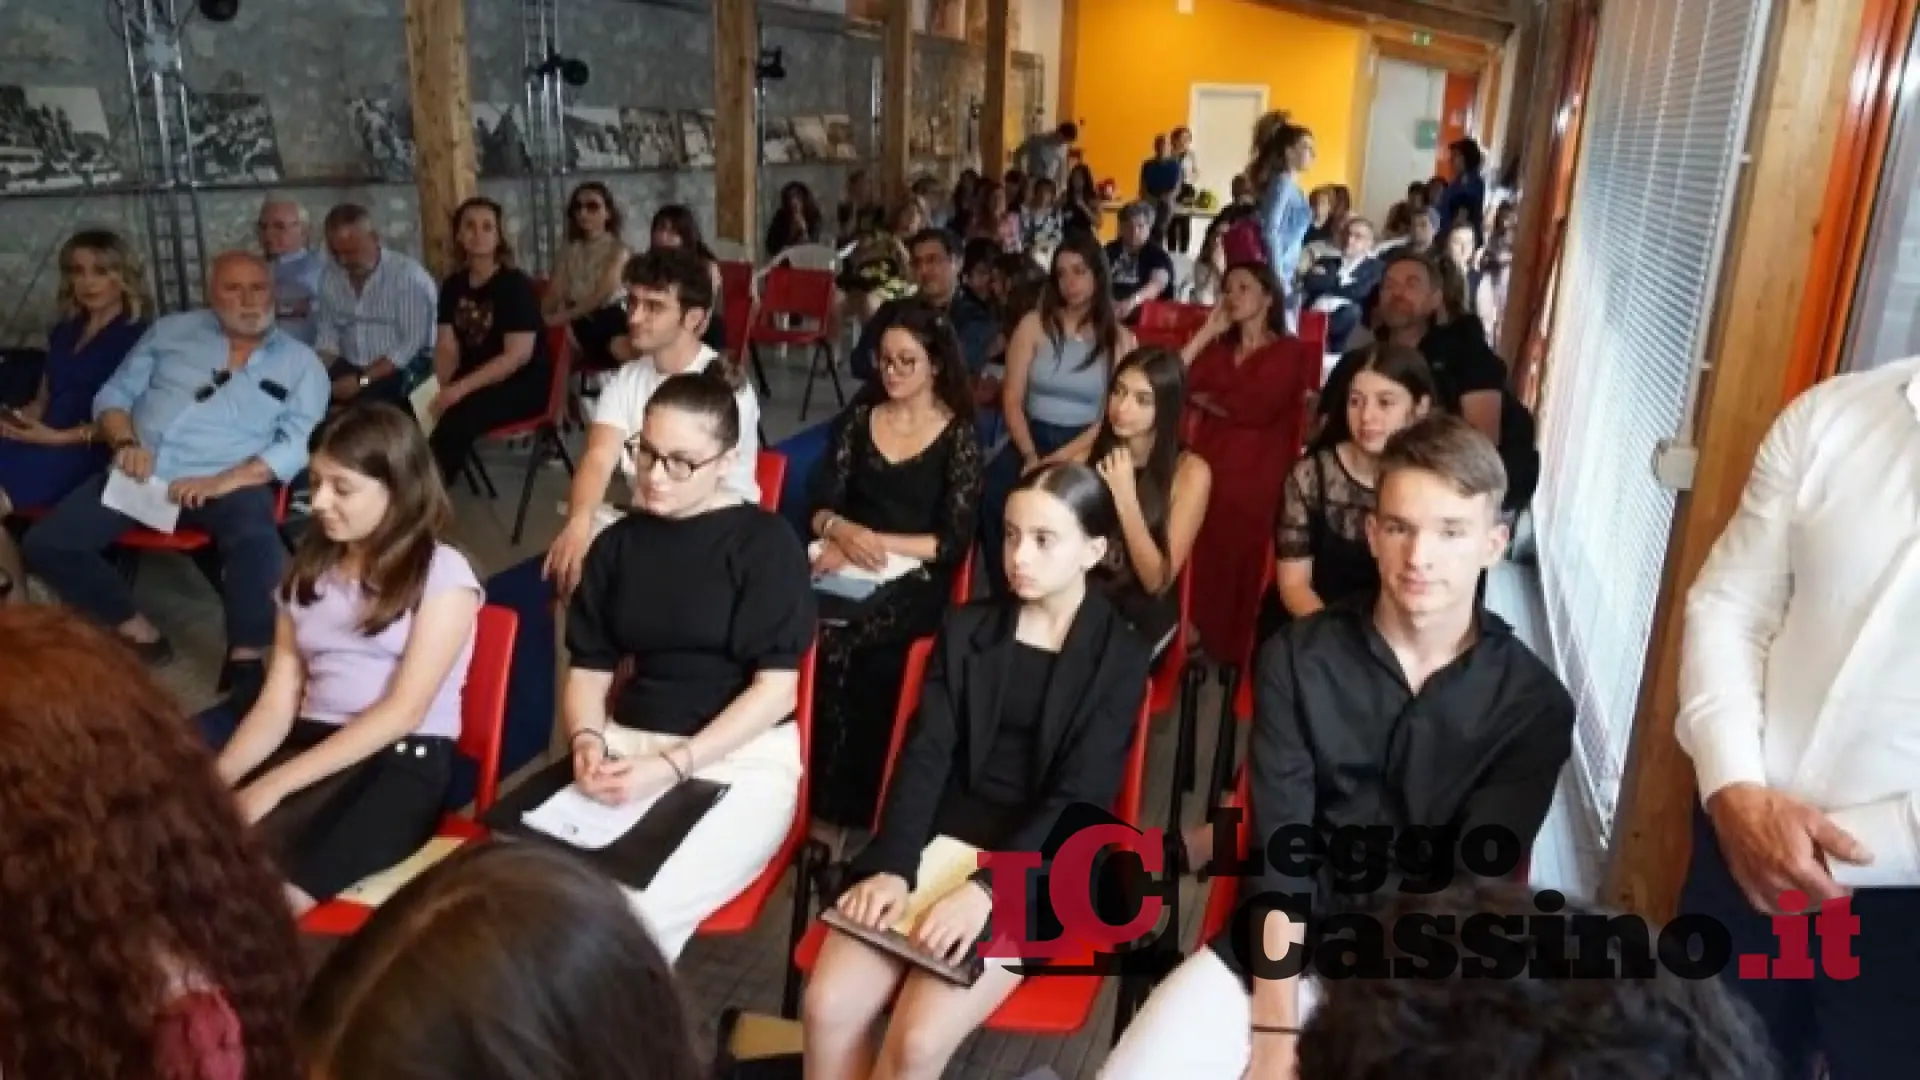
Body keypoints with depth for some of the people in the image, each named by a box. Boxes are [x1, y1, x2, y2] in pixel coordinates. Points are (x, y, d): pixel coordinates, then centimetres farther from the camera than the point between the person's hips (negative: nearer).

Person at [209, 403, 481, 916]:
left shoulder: (442, 574, -2)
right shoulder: (308, 569, 16)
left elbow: (403, 710, -11)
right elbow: (278, 702, 10)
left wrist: (274, 785, -16)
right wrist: (214, 778, -8)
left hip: (404, 763, -5)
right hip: (310, 745, 5)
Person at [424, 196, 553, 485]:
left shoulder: (516, 284, -10)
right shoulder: (453, 285, 9)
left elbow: (518, 355, -18)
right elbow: (447, 347, 4)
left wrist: (460, 389, -23)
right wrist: (438, 387, -17)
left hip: (522, 385, -5)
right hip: (474, 383, 6)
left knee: (453, 422, -30)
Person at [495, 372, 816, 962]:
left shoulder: (766, 542, -4)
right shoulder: (619, 542, 11)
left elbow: (776, 688, -10)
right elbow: (588, 669, 13)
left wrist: (673, 765, -19)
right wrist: (587, 740, -8)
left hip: (740, 760, -4)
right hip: (626, 747, 4)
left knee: (636, 909, -29)